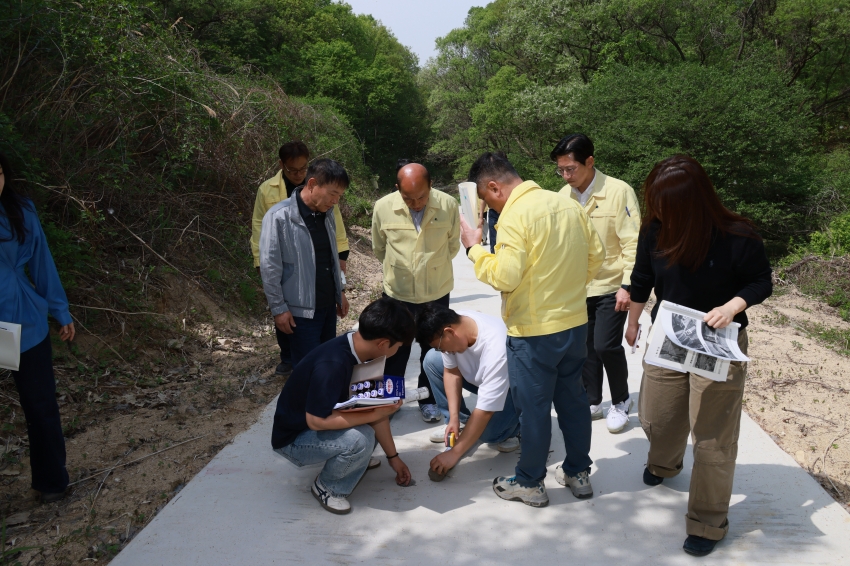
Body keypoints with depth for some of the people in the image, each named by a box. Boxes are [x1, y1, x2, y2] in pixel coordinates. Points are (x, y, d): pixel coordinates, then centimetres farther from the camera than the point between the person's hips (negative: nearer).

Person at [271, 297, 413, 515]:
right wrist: (374, 414, -28)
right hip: (294, 438, -8)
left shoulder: (362, 351, -9)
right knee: (360, 440, -31)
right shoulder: (332, 365, -36)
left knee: (383, 404, 1)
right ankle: (327, 486, -3)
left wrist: (393, 456, 3)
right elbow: (316, 421, -32)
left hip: (326, 418, 8)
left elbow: (375, 406, -1)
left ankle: (353, 460, 17)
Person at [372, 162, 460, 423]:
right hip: (397, 293, 0)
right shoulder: (383, 208, -15)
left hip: (437, 292, 0)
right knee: (396, 351, 15)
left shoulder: (448, 205, -16)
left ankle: (428, 399, 34)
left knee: (433, 349, 15)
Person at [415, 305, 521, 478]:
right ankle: (461, 423, 6)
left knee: (486, 431, -32)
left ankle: (514, 426, 2)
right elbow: (452, 371, -8)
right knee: (432, 360, -6)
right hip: (483, 376, 7)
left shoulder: (496, 349, -41)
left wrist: (454, 454, -32)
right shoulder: (453, 324, -23)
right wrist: (454, 419, -15)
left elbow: (484, 412, -37)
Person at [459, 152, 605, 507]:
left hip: (534, 331, -7)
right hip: (576, 322, 7)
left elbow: (505, 277, -24)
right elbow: (596, 254, 9)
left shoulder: (515, 215, -19)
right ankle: (578, 473, 33)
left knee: (533, 407, 7)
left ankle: (529, 484, 23)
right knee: (573, 399, 19)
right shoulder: (567, 204, 3)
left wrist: (474, 248, -10)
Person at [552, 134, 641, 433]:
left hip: (611, 286, -5)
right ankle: (592, 402, 27)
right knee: (585, 347, 10)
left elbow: (633, 243, -13)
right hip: (577, 287, 5)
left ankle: (620, 402, 14)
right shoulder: (563, 195, 3)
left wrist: (628, 286, -17)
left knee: (606, 345, -10)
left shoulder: (619, 192, -12)